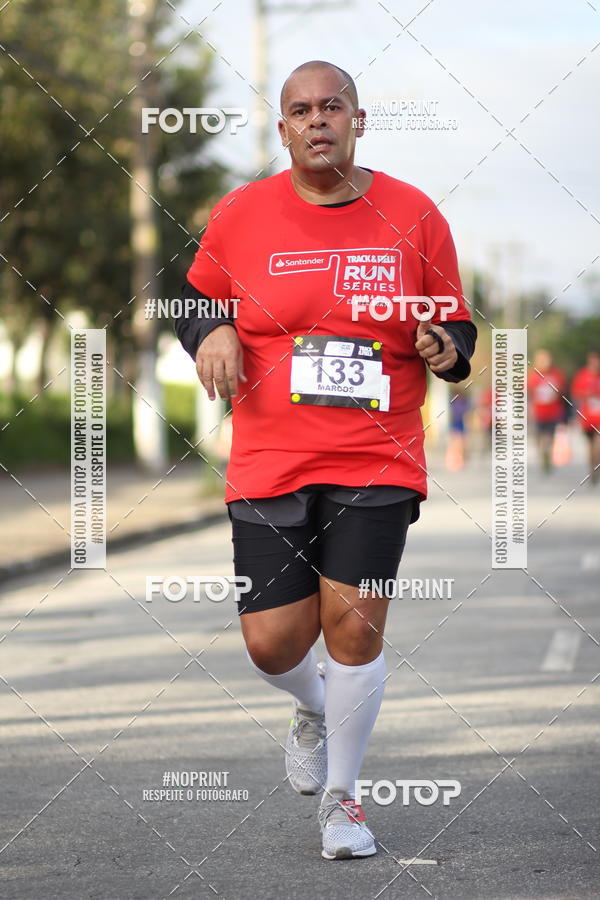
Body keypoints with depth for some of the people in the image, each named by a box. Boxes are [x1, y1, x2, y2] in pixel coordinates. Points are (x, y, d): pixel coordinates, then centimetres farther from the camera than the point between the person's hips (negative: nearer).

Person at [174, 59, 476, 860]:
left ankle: (342, 795, 12)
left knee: (353, 621, -9)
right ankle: (313, 712, 36)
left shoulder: (413, 216, 2)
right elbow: (194, 302, 17)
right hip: (269, 462, 1)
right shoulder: (240, 215, 2)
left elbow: (458, 329, 11)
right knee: (273, 641, -2)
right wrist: (211, 334, -5)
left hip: (378, 457, -1)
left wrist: (447, 349, -11)